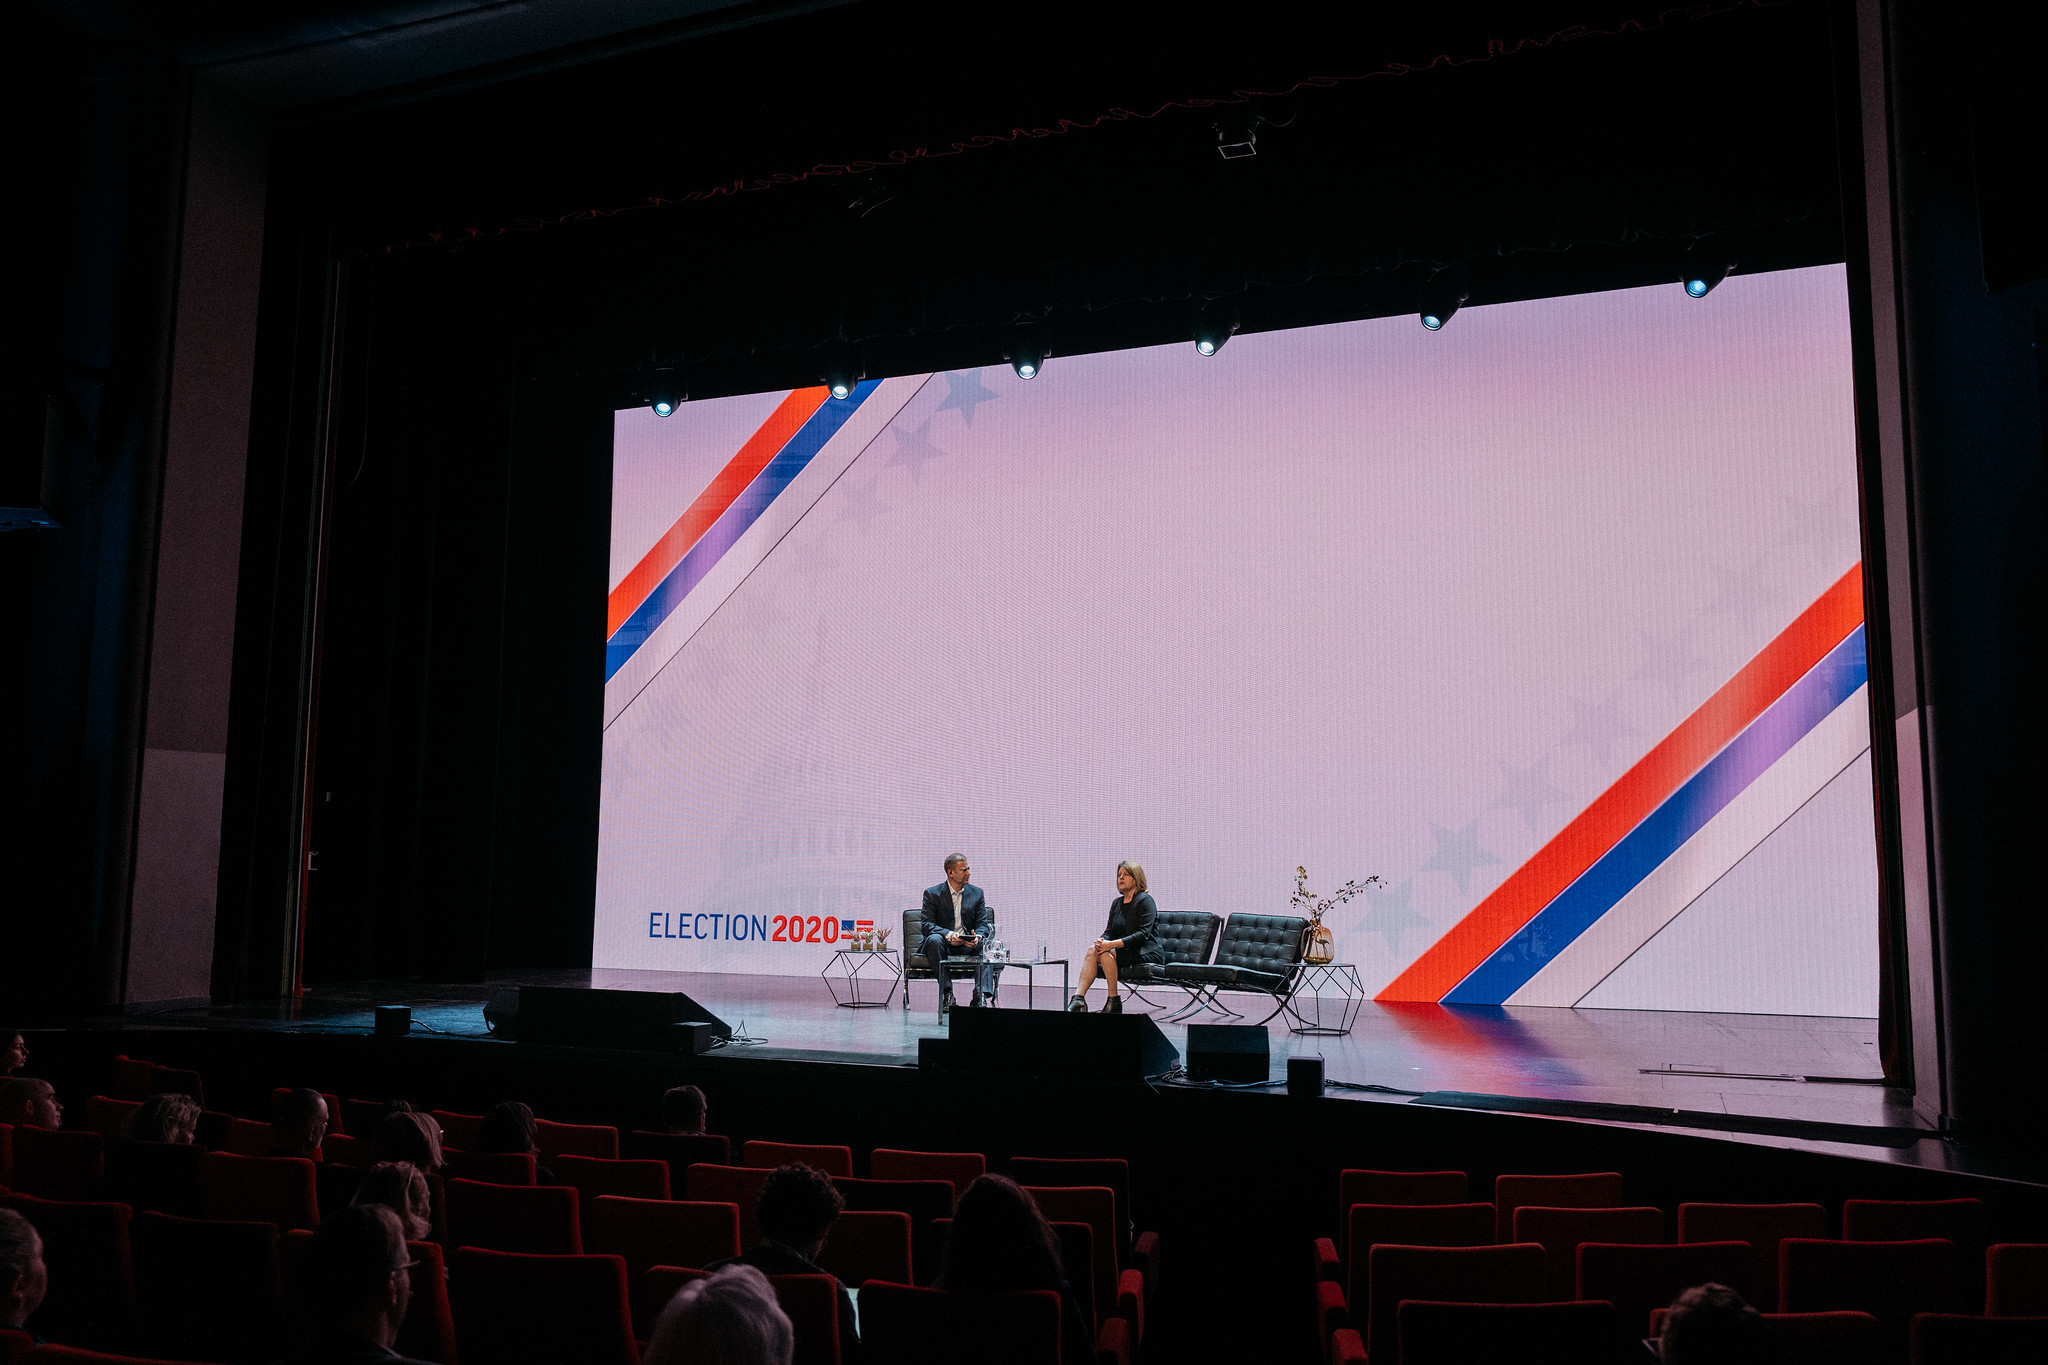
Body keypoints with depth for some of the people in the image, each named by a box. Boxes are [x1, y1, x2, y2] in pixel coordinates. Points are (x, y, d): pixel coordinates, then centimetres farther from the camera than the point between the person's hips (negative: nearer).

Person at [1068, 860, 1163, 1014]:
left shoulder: (1145, 900, -8)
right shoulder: (1116, 903, 16)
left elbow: (1143, 934, -18)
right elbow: (1109, 931, 11)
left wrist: (1113, 944, -26)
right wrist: (1103, 941, -15)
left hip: (1149, 954, -7)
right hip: (1125, 952, 7)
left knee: (1106, 952, -29)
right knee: (1092, 950, -18)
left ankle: (1113, 1001, -23)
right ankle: (1079, 999, -28)